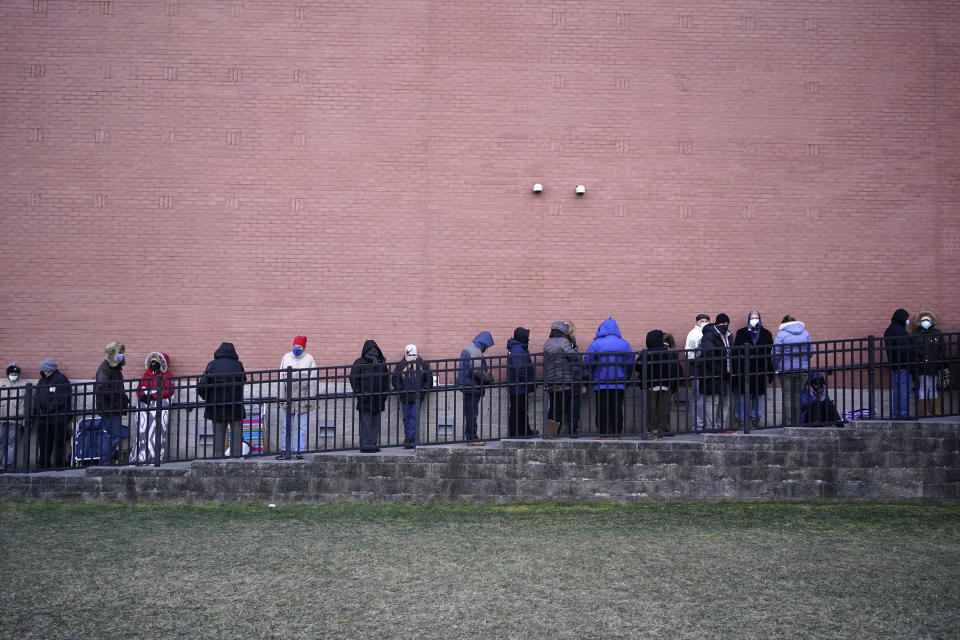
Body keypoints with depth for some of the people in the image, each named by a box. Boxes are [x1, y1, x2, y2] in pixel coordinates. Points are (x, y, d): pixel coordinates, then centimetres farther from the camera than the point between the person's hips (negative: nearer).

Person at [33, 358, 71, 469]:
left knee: (59, 444, 0)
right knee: (43, 444, 12)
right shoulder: (42, 380, 14)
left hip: (58, 419, -7)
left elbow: (61, 399, -14)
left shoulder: (61, 380, -7)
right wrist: (36, 410, -4)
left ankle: (59, 466, 5)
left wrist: (49, 410, -18)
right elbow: (37, 397, 12)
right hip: (42, 419, 7)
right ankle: (43, 465, 20)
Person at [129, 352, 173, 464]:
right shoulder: (146, 374, 22)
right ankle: (140, 457, -6)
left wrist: (153, 396, -13)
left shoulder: (166, 376, 8)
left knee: (157, 430, -11)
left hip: (160, 405, -4)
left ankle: (155, 457, -11)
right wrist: (142, 396, -6)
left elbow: (169, 391, -5)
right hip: (145, 404, 4)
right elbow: (139, 387, 16)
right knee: (142, 430, -5)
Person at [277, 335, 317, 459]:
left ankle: (300, 451, 7)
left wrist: (310, 399, -6)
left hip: (303, 398, -3)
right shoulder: (286, 357, 9)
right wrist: (281, 397, 5)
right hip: (288, 398, 3)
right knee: (287, 427, 5)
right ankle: (285, 451, 9)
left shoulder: (309, 359, 0)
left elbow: (313, 381, -2)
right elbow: (282, 379, 10)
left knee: (302, 427, 2)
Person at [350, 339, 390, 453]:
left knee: (376, 423, 7)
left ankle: (373, 444, 13)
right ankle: (365, 445, -4)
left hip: (378, 398, 5)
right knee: (366, 422, -6)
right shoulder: (359, 363, -1)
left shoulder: (381, 362, 13)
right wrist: (359, 393, -10)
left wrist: (385, 393, 10)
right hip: (365, 399, -5)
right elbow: (353, 378, -3)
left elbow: (386, 379, 20)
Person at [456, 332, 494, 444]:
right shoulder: (476, 351, -17)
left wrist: (486, 375, 15)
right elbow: (477, 370, -27)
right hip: (472, 386, -10)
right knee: (472, 413, -5)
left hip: (466, 385, 10)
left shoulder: (469, 348, 16)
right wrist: (488, 378, -11)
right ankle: (472, 438, -2)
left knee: (470, 413, 15)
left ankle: (471, 437, 21)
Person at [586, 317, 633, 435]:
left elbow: (588, 363, -6)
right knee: (617, 411, 8)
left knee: (602, 412, 3)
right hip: (619, 384, 2)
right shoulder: (624, 344, 4)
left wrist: (591, 377, 9)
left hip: (601, 384, -2)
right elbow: (630, 364, 8)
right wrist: (625, 378, 19)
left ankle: (602, 433, 2)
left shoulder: (596, 344, -4)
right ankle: (617, 433, 8)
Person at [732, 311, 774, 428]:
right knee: (742, 395, -2)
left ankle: (756, 418, 16)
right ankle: (740, 419, 6)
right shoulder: (741, 333, 6)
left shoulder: (766, 334, 10)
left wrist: (770, 371, 3)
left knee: (759, 395, 6)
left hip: (760, 370, 2)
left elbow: (770, 353, 9)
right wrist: (736, 369, -7)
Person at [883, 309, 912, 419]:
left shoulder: (888, 331, 16)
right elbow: (904, 348, -20)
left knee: (896, 390, 12)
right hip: (902, 365, -9)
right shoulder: (900, 331, -14)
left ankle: (895, 413, 13)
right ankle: (903, 413, -7)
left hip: (893, 364, 9)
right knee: (904, 389, -6)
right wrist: (911, 360, -13)